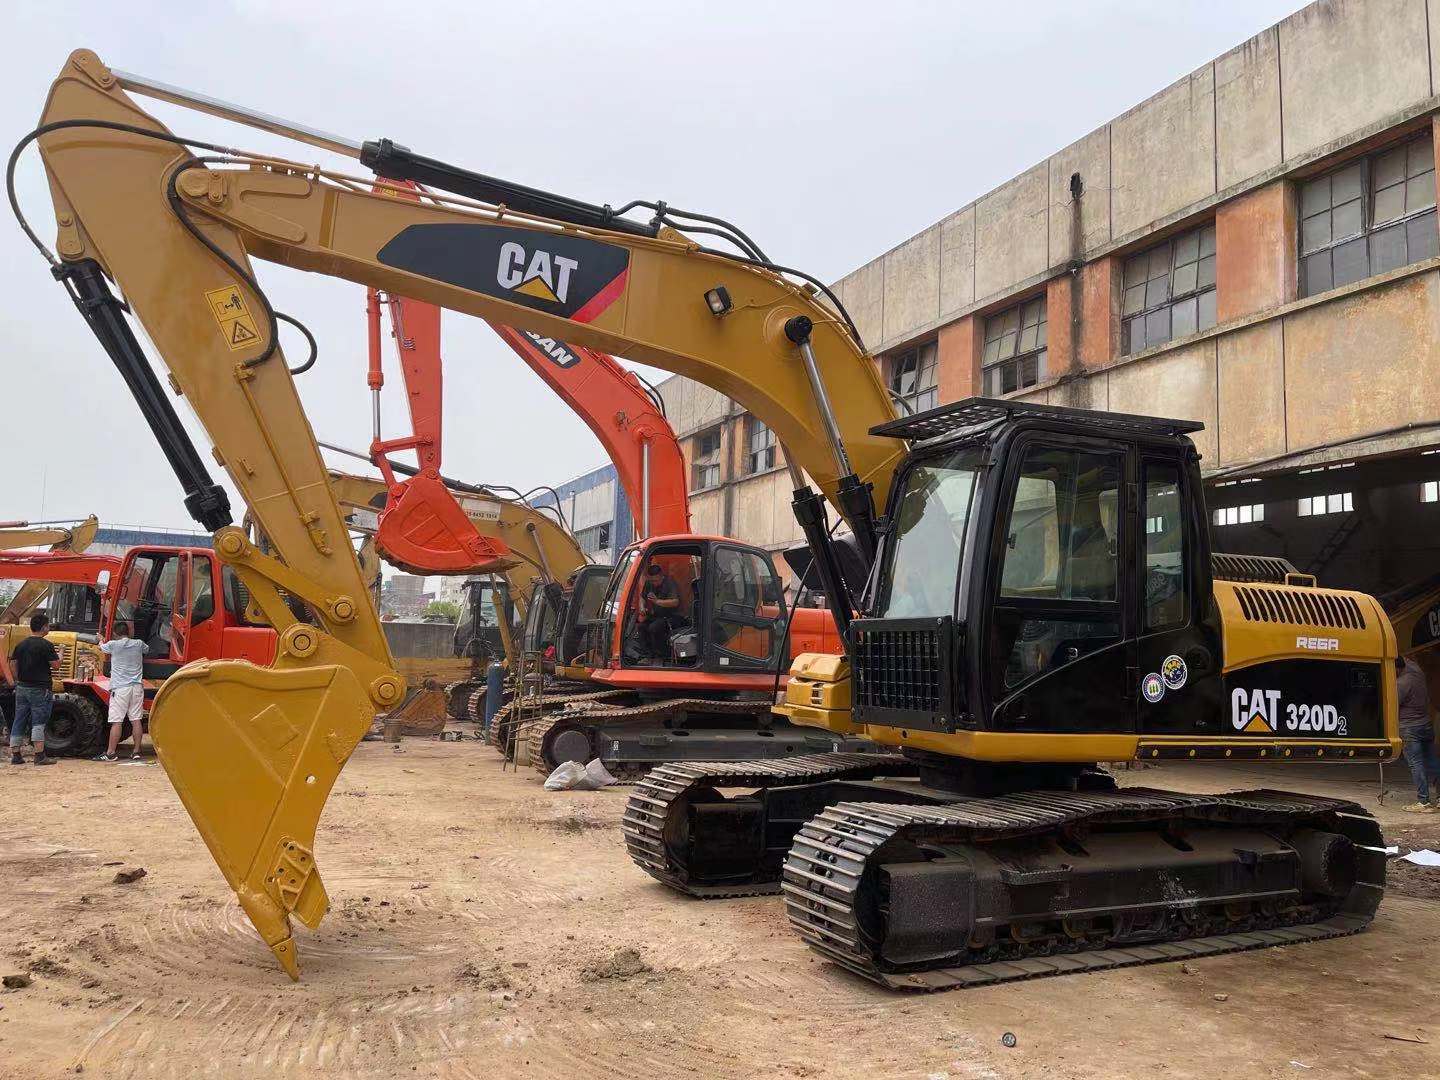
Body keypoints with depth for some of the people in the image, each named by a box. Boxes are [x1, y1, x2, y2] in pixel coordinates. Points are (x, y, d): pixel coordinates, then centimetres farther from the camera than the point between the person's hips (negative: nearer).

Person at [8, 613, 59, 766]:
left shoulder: (21, 645, 8)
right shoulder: (45, 645, -13)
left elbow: (16, 666, 12)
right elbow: (56, 665, -11)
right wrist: (60, 655, 9)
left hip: (21, 688, 6)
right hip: (39, 689, -6)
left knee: (19, 721, 11)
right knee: (38, 722, -5)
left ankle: (15, 755, 14)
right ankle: (40, 756, -6)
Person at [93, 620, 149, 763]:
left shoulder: (113, 644, -4)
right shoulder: (138, 644, 6)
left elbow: (102, 648, 19)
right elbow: (147, 650, 30)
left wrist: (101, 640, 41)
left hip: (120, 688, -4)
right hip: (137, 687, 4)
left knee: (116, 721, -3)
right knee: (136, 720, 5)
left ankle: (110, 753, 0)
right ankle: (136, 752, 7)